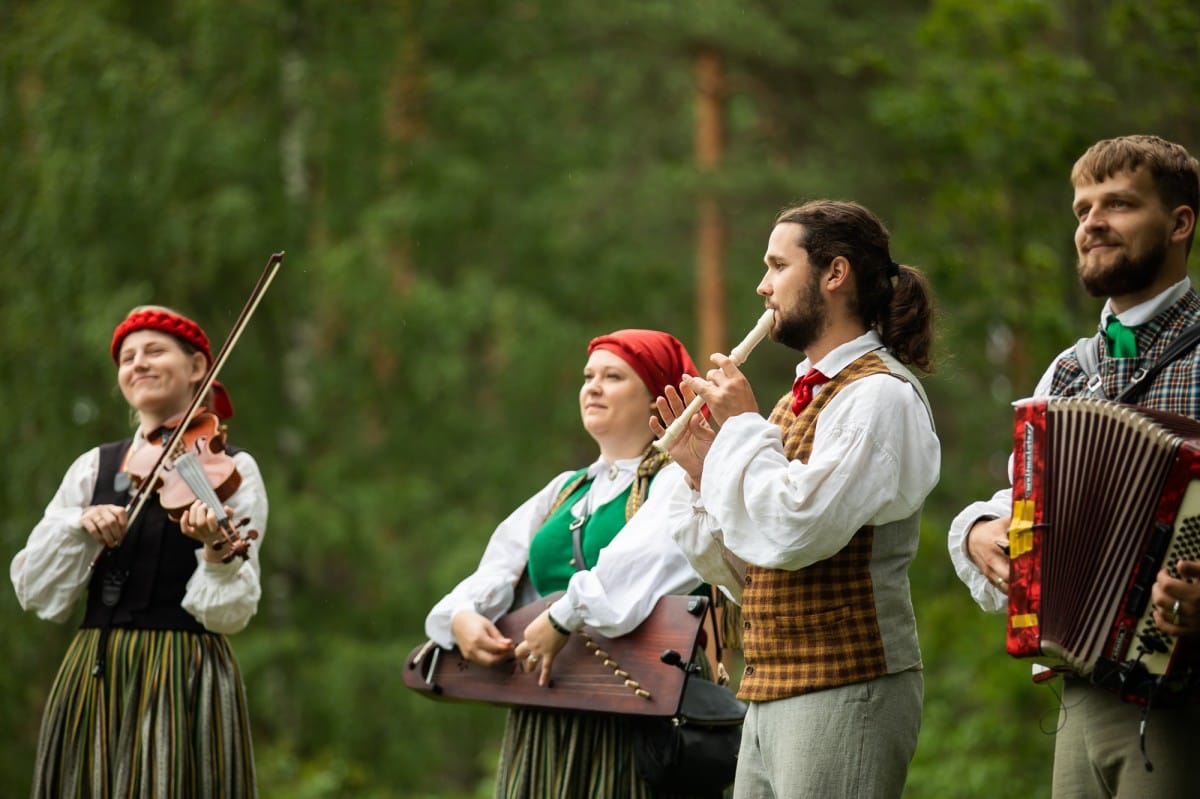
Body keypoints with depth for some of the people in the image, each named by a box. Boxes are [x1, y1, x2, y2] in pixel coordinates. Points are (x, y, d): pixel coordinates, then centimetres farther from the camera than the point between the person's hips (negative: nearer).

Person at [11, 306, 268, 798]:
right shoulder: (95, 467, 12)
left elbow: (230, 613, -7)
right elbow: (36, 594, 6)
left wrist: (217, 551, -26)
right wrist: (79, 526, -9)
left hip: (184, 683, -4)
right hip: (92, 679, 4)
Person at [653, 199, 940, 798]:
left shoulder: (879, 396, -9)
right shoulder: (800, 400, 16)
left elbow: (793, 531, -22)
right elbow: (739, 566, 18)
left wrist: (742, 427, -9)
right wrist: (701, 468, 6)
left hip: (845, 693, -8)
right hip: (771, 694, 8)